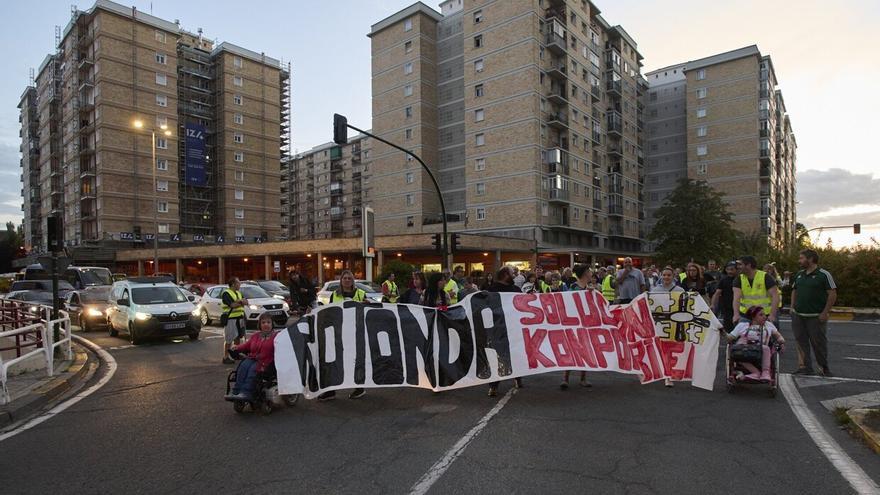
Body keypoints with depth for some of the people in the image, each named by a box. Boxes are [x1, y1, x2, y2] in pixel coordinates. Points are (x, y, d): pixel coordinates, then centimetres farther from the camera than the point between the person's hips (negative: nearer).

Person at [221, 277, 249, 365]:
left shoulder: (238, 293, 16)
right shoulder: (226, 293, -9)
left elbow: (245, 302, 5)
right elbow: (232, 305, -19)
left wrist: (238, 301, -14)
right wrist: (241, 302, -7)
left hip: (239, 318, 8)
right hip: (230, 319, -8)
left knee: (238, 337, 14)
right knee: (229, 339, -5)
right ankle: (225, 358, 1)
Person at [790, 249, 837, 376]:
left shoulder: (824, 274, -7)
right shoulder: (799, 274, 11)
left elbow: (833, 294, -9)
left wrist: (825, 312, -14)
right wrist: (792, 308, 10)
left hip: (816, 317, -5)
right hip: (798, 315, 6)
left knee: (818, 342, 3)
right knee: (801, 342, 6)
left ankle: (824, 367, 22)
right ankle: (805, 367, 13)